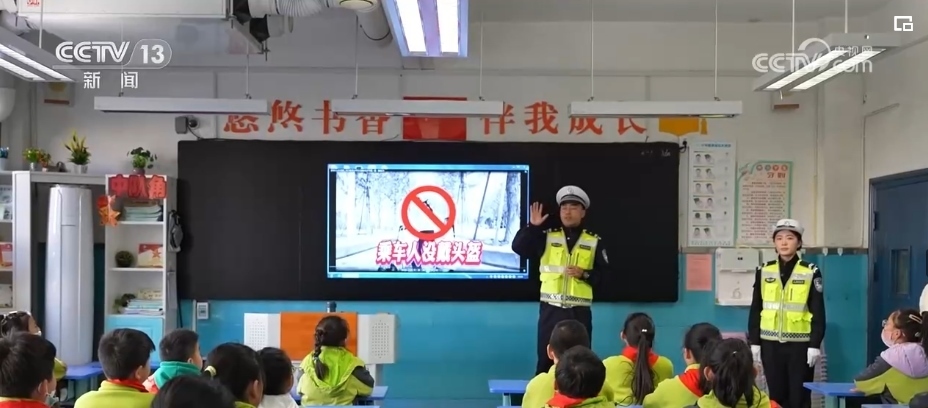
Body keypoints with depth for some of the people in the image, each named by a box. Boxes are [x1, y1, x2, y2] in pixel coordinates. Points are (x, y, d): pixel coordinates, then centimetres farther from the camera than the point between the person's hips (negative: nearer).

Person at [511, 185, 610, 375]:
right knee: (546, 358, 4)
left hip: (579, 311, 0)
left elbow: (603, 274, 1)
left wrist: (584, 274, -16)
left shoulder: (594, 242, 4)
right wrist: (532, 226, -16)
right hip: (551, 309, 0)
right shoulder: (547, 237, 5)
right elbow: (518, 247, -5)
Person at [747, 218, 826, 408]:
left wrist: (815, 344, -8)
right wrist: (754, 341, 3)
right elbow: (755, 310, 8)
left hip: (800, 344, -2)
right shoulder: (764, 271, 6)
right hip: (771, 343, 2)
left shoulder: (811, 272, -1)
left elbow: (818, 312, -2)